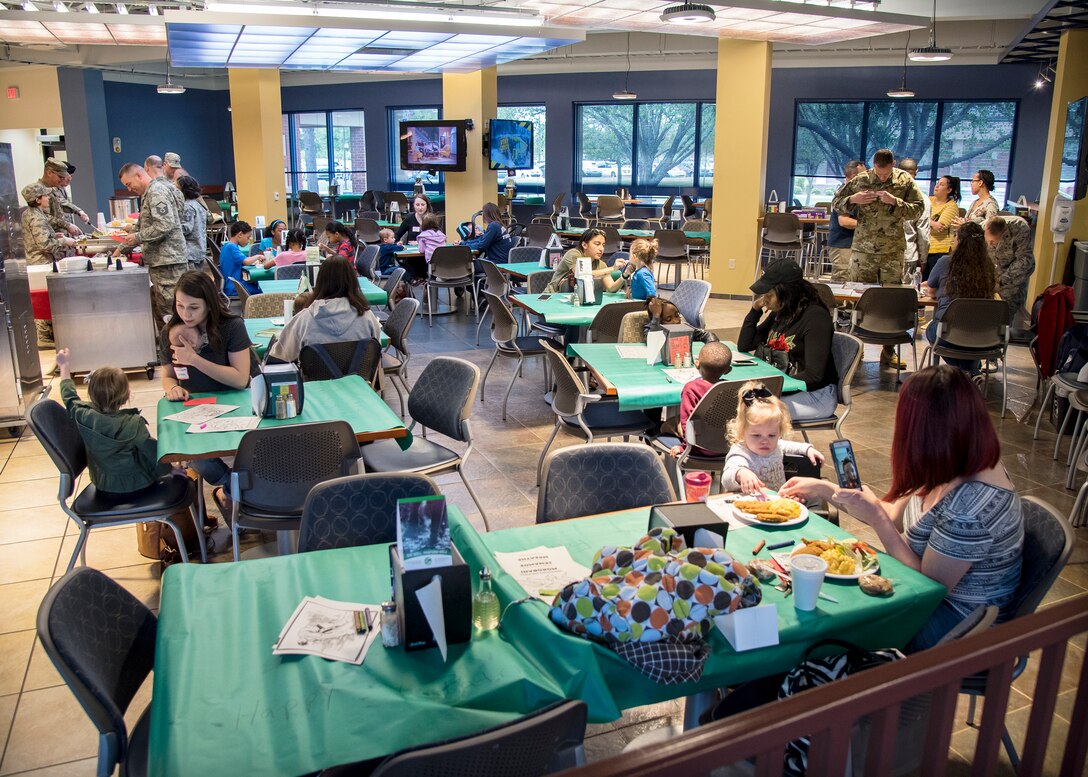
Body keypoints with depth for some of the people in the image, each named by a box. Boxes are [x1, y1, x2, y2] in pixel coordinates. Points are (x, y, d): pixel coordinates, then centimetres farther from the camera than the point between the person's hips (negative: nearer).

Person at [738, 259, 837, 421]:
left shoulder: (815, 318, -16)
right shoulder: (779, 314, 8)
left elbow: (813, 376, -21)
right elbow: (743, 346, 12)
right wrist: (755, 310, 1)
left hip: (817, 396, -8)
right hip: (785, 388, 8)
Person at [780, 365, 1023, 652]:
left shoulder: (970, 504, -34)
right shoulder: (958, 465, -6)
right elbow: (896, 516, 6)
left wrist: (876, 517, -22)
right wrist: (823, 489, 6)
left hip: (961, 624, -8)